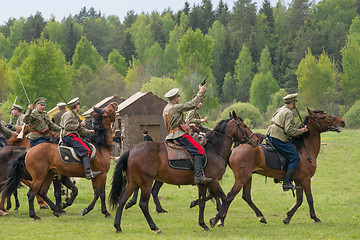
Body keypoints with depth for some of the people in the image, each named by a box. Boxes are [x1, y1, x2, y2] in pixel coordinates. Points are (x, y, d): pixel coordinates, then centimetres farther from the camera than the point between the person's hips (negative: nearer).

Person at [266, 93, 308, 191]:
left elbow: (272, 121, 29)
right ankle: (286, 183, -18)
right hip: (279, 139, -10)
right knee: (295, 158, -10)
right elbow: (289, 130, -20)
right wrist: (301, 131, -6)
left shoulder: (280, 110, 20)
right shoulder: (288, 113, -12)